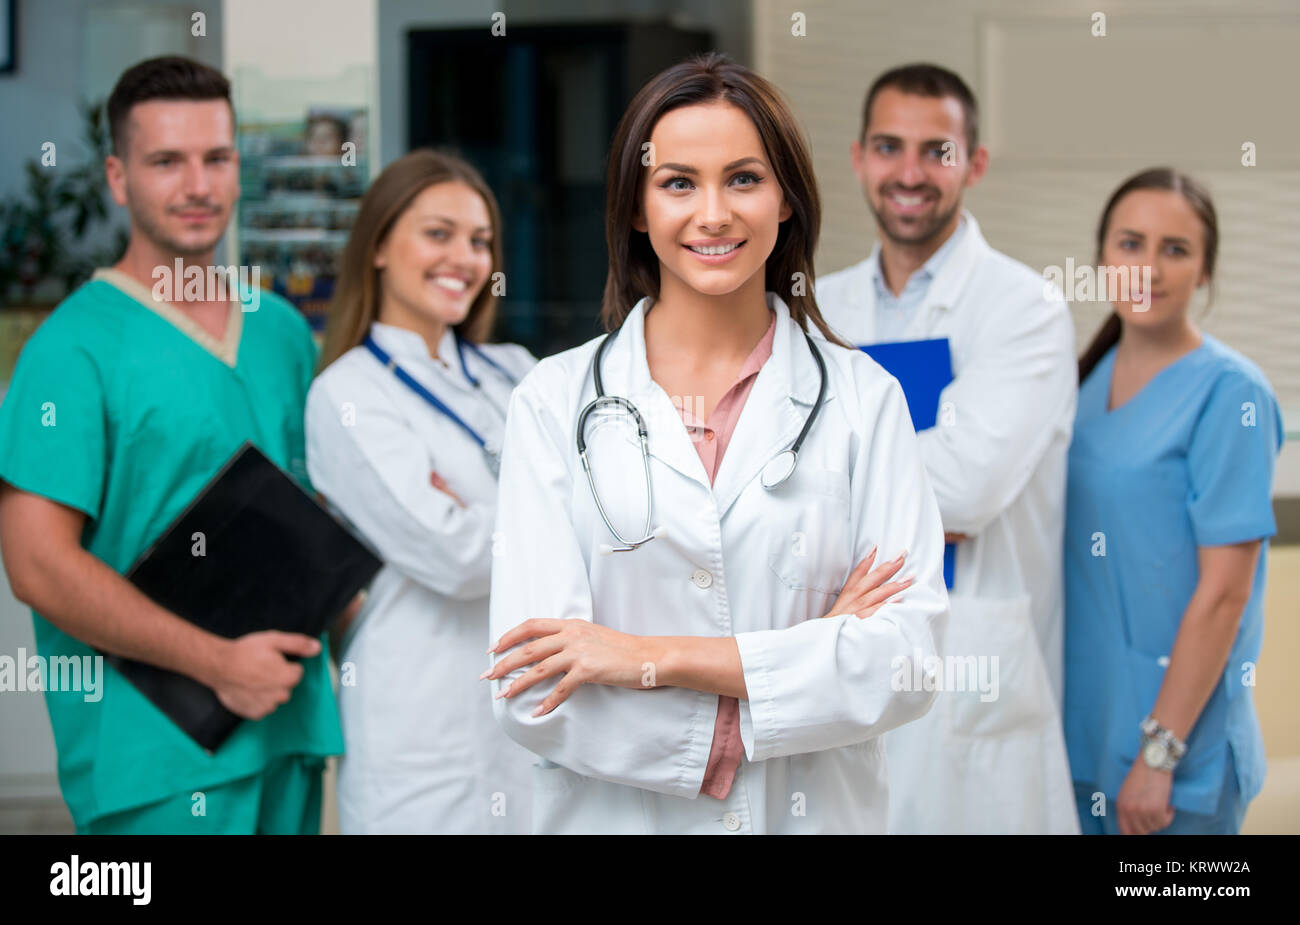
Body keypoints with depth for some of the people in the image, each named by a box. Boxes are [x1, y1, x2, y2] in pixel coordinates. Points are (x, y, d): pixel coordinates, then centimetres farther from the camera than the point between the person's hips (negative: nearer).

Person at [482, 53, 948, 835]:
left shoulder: (863, 398, -3)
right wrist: (816, 658, -15)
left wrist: (658, 658, -18)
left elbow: (909, 660, -11)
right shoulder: (557, 402, -6)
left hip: (819, 810, 1)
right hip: (616, 813, 0)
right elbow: (536, 697, -13)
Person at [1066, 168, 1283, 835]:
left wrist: (1160, 754, -17)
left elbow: (1223, 592, -15)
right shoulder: (1090, 377, 7)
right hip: (1080, 724, 6)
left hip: (1178, 727, -6)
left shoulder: (1229, 393, -12)